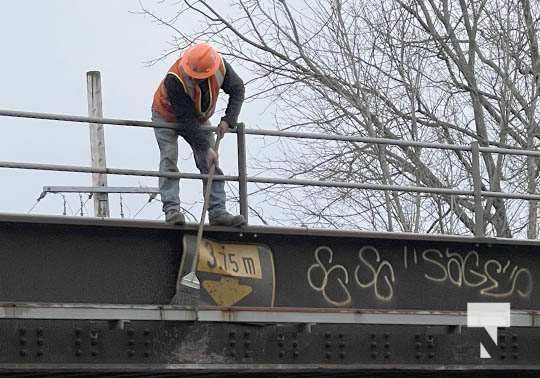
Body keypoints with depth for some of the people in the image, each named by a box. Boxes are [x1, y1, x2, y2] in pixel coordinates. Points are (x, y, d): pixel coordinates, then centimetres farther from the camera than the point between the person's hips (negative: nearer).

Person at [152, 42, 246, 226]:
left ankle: (217, 212, -8)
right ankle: (171, 209, -26)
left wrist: (228, 120, -20)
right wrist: (206, 148, -33)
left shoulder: (220, 66, -28)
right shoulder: (174, 80, -41)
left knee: (211, 164, -5)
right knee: (169, 160, -21)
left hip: (199, 118, 4)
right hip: (167, 117, -4)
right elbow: (187, 120, -36)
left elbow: (237, 90, -8)